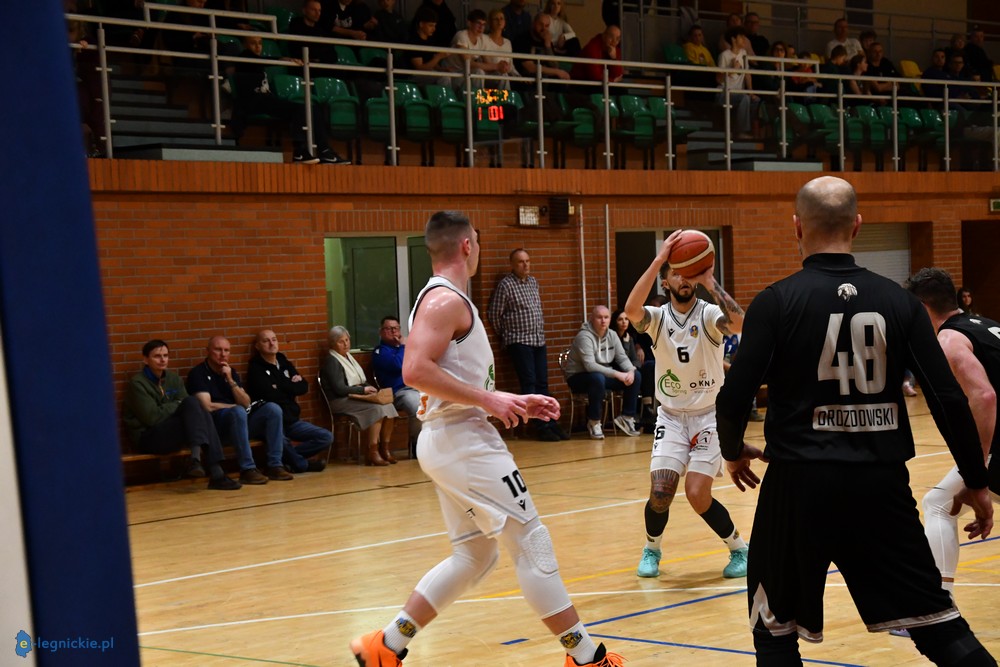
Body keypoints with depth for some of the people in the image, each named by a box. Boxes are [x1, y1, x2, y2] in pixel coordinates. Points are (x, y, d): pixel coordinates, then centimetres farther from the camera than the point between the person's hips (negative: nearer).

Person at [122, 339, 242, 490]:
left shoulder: (174, 379, 13)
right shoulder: (137, 383, -8)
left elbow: (188, 404, 6)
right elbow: (151, 417, -16)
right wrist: (178, 405, -7)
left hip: (172, 431, 6)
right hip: (147, 438, -6)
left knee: (203, 415, -24)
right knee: (191, 403, -25)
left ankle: (216, 475, -33)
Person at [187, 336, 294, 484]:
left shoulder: (231, 372, 18)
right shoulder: (198, 373, -2)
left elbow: (246, 403, 8)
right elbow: (207, 407, -13)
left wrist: (230, 380, -5)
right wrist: (236, 407, -2)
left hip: (239, 422, 7)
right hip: (213, 425, -7)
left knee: (273, 409, -14)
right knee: (238, 412, -37)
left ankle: (274, 465, -17)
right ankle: (247, 469, -35)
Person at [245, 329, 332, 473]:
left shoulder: (284, 364, 17)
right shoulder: (256, 368, -3)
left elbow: (304, 387, 7)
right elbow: (270, 395, -16)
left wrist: (280, 386, -7)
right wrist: (290, 386, 0)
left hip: (291, 420, 7)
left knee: (326, 437, -8)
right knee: (281, 440, -39)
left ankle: (285, 457, -13)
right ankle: (302, 464, -8)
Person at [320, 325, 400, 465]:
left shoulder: (349, 357, 22)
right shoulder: (331, 361, -5)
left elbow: (363, 381, 24)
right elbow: (339, 389, -14)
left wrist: (370, 389, 2)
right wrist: (363, 390, -13)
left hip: (357, 396, 8)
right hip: (340, 402, -8)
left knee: (388, 406, -17)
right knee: (376, 408, -30)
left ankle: (384, 449, -13)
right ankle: (372, 453, -28)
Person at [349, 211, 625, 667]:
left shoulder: (445, 299, 19)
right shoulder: (445, 300, -13)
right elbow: (415, 371, -26)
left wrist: (516, 404, 16)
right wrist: (488, 398, -22)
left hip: (455, 440, 10)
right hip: (463, 441, -10)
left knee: (474, 556, 15)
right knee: (532, 544, -4)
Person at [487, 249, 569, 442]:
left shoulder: (533, 281, 13)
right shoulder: (505, 284, -8)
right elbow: (493, 313, -5)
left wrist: (541, 330, 15)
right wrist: (506, 334, 4)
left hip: (539, 340, 6)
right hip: (519, 342, -6)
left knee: (542, 384, 7)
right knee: (529, 383, -8)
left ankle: (551, 423, 9)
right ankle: (542, 426, -7)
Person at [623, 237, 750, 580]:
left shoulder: (708, 314, -10)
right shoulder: (657, 318, -5)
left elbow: (738, 323, -34)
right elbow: (631, 309, -29)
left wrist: (710, 281, -34)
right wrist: (658, 260, -33)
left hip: (709, 415, -2)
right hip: (670, 416, 2)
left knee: (697, 494, -12)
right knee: (660, 491, -11)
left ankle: (739, 549, 13)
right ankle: (651, 548, 18)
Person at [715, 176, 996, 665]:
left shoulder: (777, 301, -5)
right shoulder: (897, 300, 2)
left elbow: (734, 398, -9)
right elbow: (948, 399, -1)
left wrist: (734, 452, 12)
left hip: (800, 481, -2)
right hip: (881, 481, 2)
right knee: (938, 623, 11)